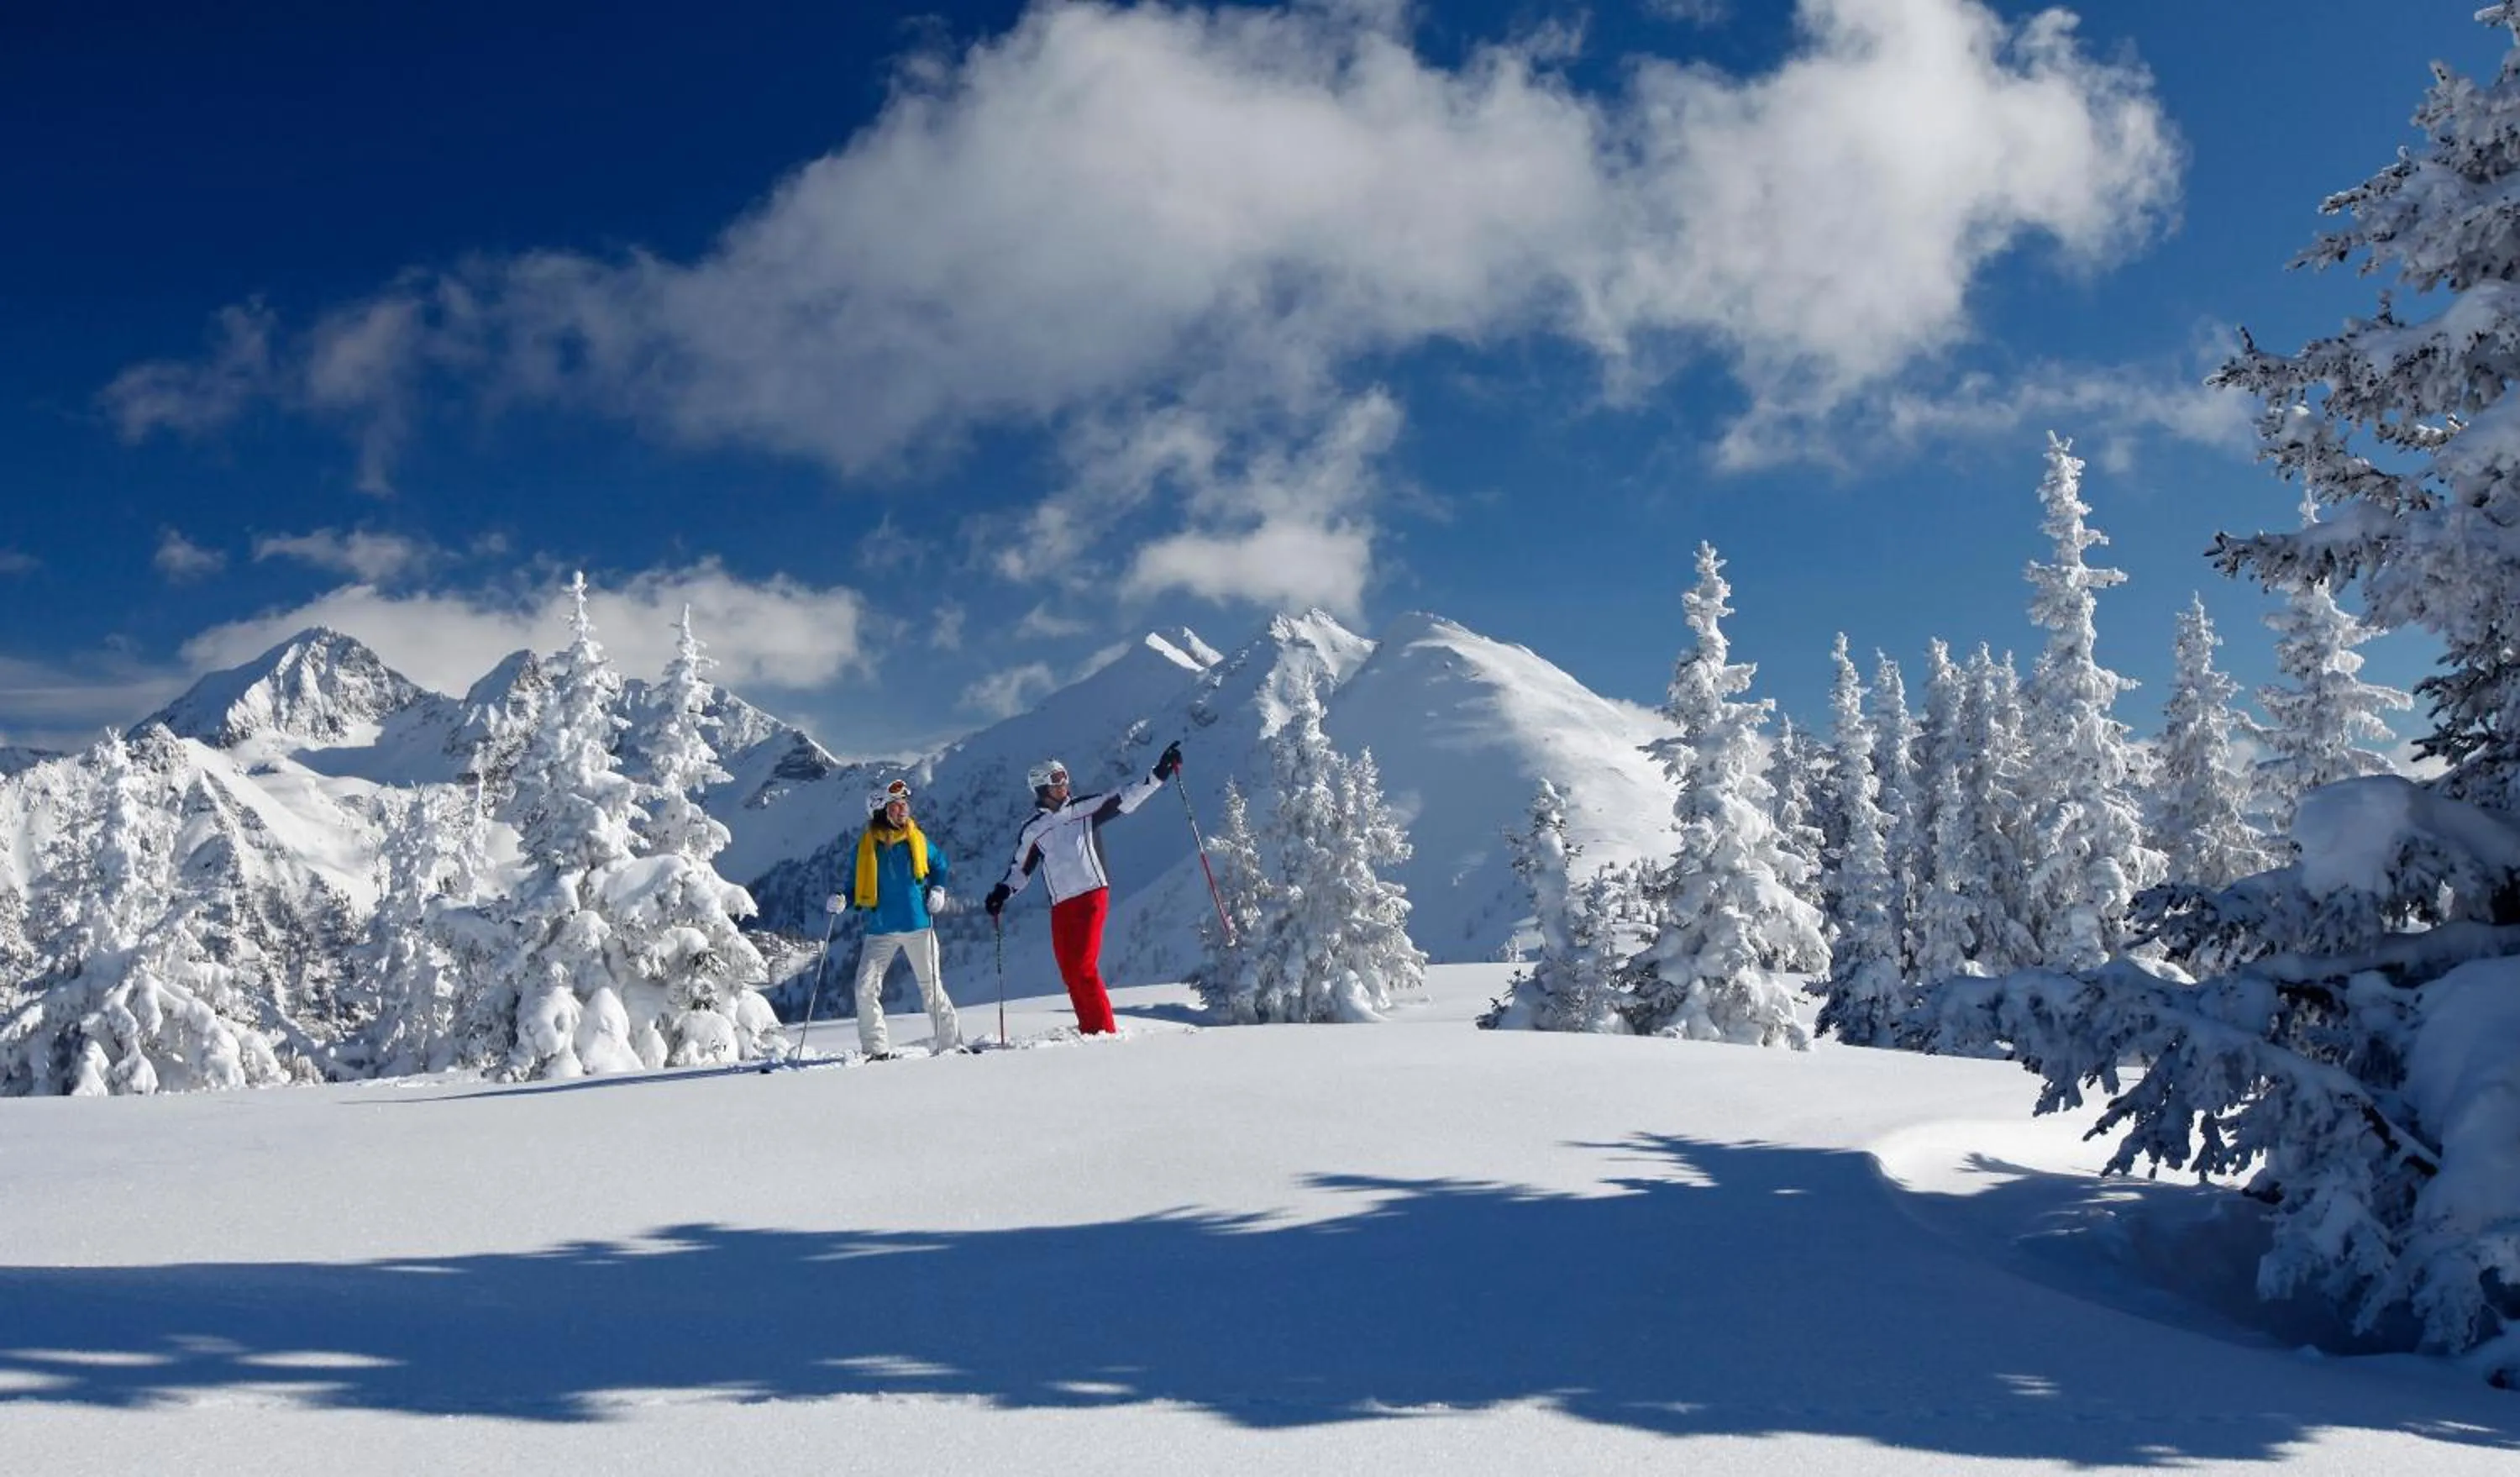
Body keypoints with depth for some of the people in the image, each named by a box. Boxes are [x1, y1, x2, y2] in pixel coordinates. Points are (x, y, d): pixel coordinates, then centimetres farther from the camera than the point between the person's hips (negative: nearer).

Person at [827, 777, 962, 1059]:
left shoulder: (917, 840, 0)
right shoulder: (866, 845, -2)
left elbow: (941, 865, 18)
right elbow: (856, 886, 5)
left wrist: (937, 890, 3)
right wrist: (842, 901, -13)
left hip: (918, 925, 0)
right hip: (881, 929, 0)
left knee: (931, 987, 6)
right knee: (865, 988, -10)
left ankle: (949, 1043, 17)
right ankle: (877, 1049, 2)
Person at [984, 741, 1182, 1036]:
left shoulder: (1086, 808, 9)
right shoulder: (1032, 830, 13)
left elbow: (1124, 799, 6)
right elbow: (1021, 868, 20)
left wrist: (1159, 775, -3)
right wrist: (1002, 892, 4)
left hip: (1092, 896, -3)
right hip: (1060, 906, 3)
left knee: (1083, 967, -14)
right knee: (1070, 972, 1)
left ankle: (1106, 1030, -8)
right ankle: (1088, 1031, 9)